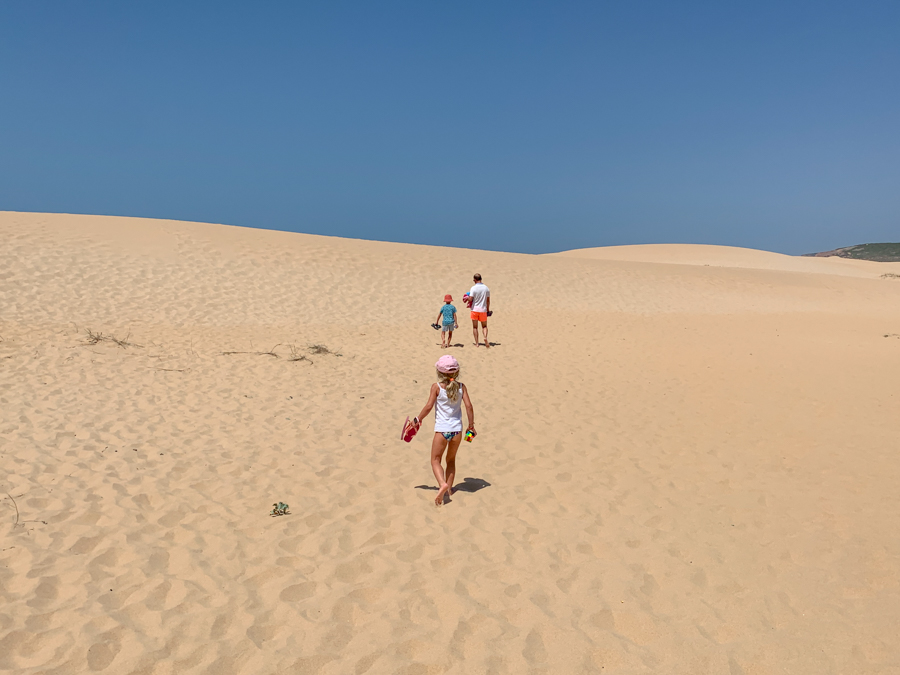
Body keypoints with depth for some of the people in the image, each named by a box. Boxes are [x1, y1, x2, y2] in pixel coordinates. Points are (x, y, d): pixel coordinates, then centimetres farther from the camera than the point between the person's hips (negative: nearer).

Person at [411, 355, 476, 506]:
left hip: (442, 430, -3)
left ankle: (443, 484, -16)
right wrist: (471, 425, 6)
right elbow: (469, 406, -5)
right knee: (451, 460, 21)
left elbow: (429, 406, -12)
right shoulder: (461, 387, -1)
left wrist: (418, 419, 2)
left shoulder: (437, 387, -9)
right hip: (457, 429, 3)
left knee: (435, 460, 7)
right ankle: (449, 489, 24)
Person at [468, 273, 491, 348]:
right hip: (483, 310, 2)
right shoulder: (486, 288, 2)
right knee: (484, 326, 15)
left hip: (475, 309, -2)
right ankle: (485, 337, -13)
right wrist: (488, 309, 16)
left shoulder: (473, 288, -10)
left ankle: (477, 343, 6)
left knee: (475, 327, 8)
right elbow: (488, 300, 6)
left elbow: (470, 299, -17)